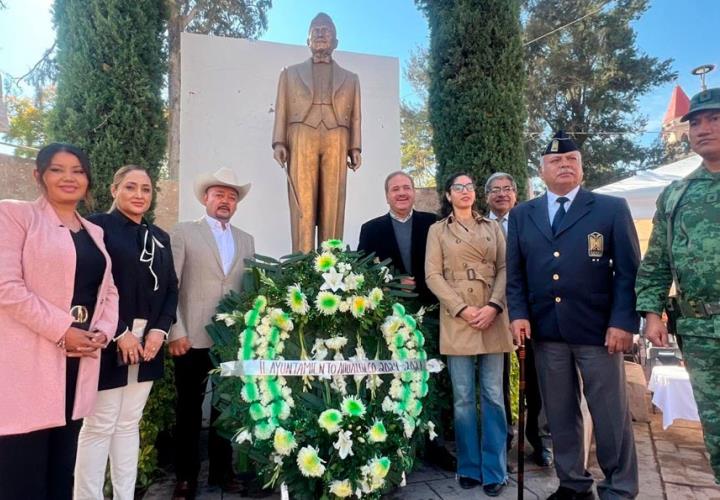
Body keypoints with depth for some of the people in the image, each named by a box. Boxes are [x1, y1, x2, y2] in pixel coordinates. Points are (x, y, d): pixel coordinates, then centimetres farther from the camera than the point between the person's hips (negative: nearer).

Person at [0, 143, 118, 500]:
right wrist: (62, 330, -15)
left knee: (62, 468, 14)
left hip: (79, 358, 6)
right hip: (30, 360, -5)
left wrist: (103, 332, -2)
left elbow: (108, 291, 16)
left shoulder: (95, 232, 17)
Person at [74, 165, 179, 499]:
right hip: (109, 342, -5)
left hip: (148, 343, 5)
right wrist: (119, 334, -15)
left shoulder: (160, 237, 14)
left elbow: (171, 289, 11)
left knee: (130, 423, 13)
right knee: (99, 425, 1)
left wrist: (160, 330, -4)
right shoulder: (97, 226, -3)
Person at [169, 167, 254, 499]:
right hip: (193, 338, -3)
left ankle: (222, 470, 29)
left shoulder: (246, 241, 13)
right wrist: (176, 331, -11)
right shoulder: (183, 233, 1)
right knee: (189, 410, 8)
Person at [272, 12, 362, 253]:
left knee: (333, 208, -6)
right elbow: (281, 111, 12)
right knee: (302, 205, -9)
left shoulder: (350, 78, 25)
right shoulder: (291, 73, 23)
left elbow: (355, 117, 15)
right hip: (302, 139, -1)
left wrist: (355, 148, 2)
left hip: (336, 142, 1)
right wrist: (279, 142, -2)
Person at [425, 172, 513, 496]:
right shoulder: (437, 230, 8)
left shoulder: (493, 228, 14)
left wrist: (494, 306, -11)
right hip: (457, 319, -1)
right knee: (463, 398, 4)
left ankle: (494, 470, 15)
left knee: (493, 396, 4)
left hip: (493, 318, 2)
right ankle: (469, 467, 18)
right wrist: (462, 309, -11)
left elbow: (505, 269, 5)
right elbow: (433, 275, -1)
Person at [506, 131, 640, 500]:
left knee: (610, 414, 6)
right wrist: (518, 314, -3)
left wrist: (623, 322, -11)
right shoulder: (521, 215, 11)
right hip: (546, 331, 3)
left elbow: (629, 271, -1)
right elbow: (514, 272, 10)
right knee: (560, 414, 12)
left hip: (598, 328, -2)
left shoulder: (612, 209, 3)